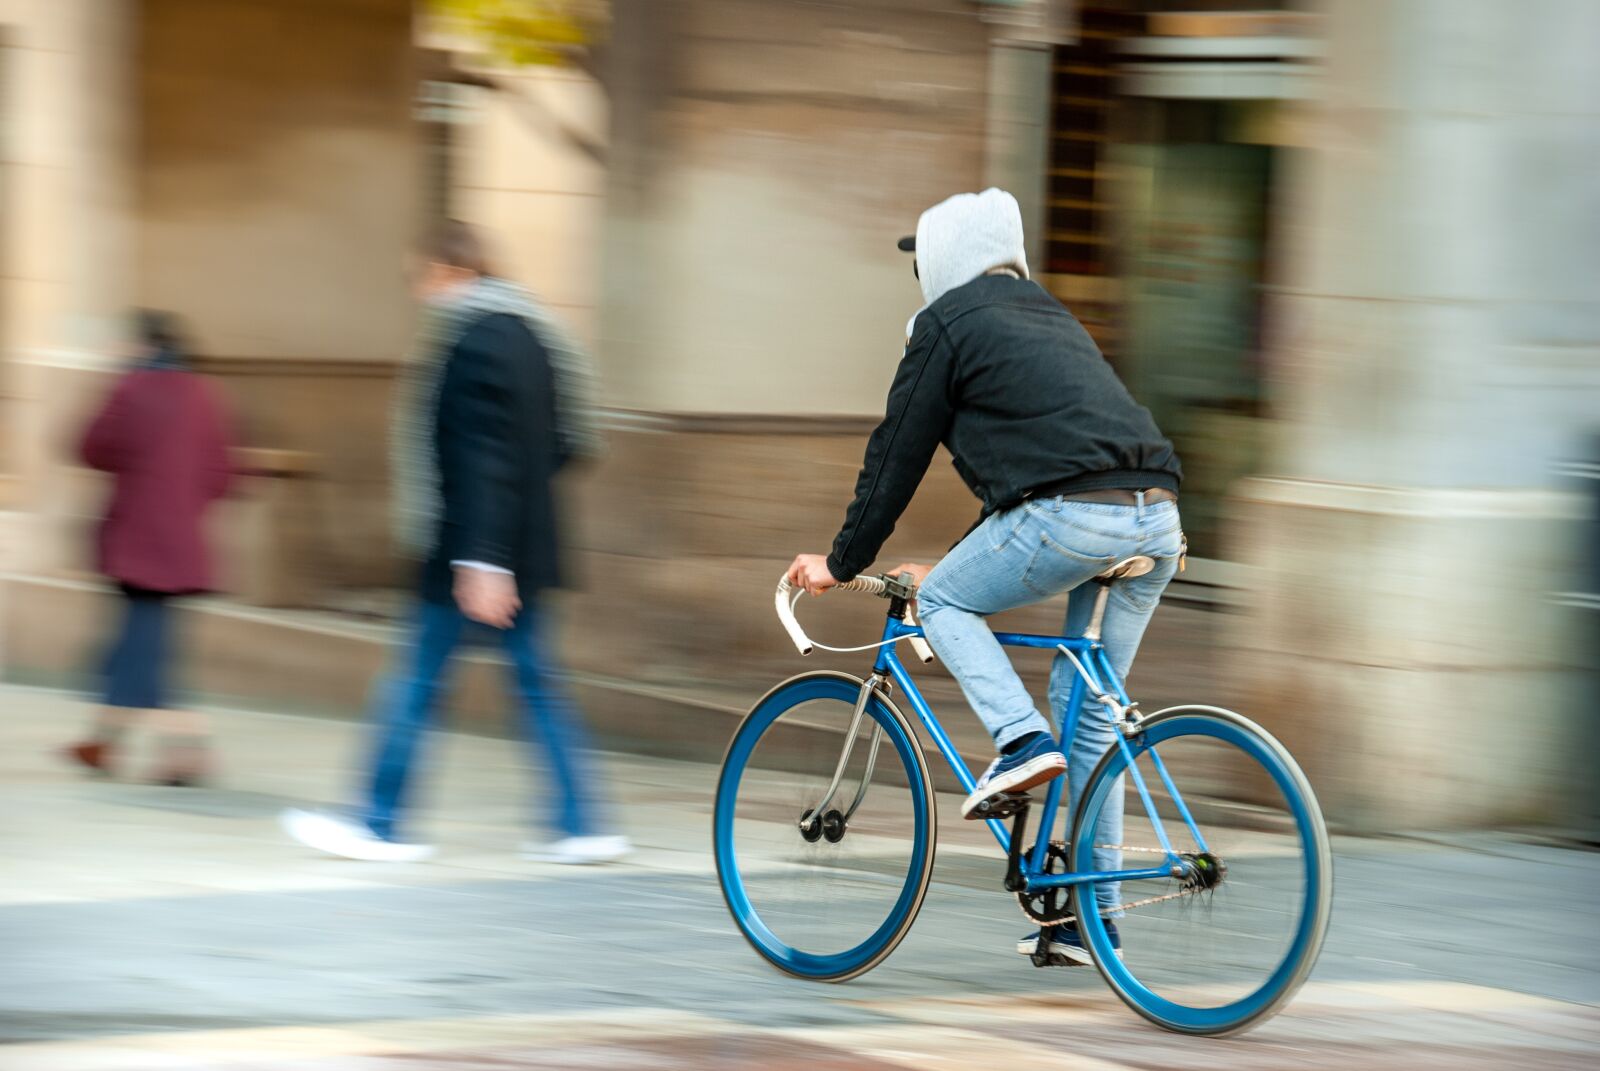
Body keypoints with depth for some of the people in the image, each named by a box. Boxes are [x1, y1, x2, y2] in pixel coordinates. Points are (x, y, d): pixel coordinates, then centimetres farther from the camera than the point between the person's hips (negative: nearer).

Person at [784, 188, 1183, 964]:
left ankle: (1021, 739, -7)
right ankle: (1092, 919, 15)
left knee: (945, 603, 16)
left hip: (1073, 514, -7)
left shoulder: (949, 322, 9)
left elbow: (897, 455, 10)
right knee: (1089, 708, 15)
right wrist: (953, 566, 42)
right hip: (1156, 520, 7)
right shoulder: (1051, 319, 32)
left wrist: (842, 563, 21)